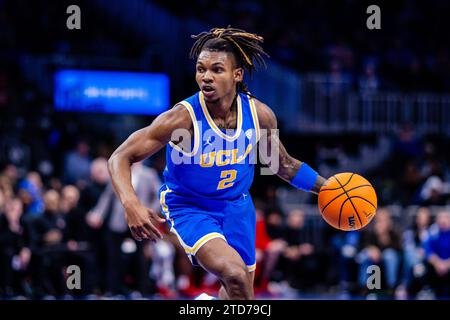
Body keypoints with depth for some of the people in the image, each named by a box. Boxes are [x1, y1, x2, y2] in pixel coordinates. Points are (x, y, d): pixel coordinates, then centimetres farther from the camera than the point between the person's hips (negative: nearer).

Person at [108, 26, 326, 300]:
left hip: (237, 206, 5)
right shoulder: (183, 118, -27)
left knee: (242, 287, 18)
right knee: (234, 275, -29)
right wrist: (132, 205, -41)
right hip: (189, 208, -5)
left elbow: (283, 164, 8)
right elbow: (120, 158, -24)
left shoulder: (260, 115, -12)